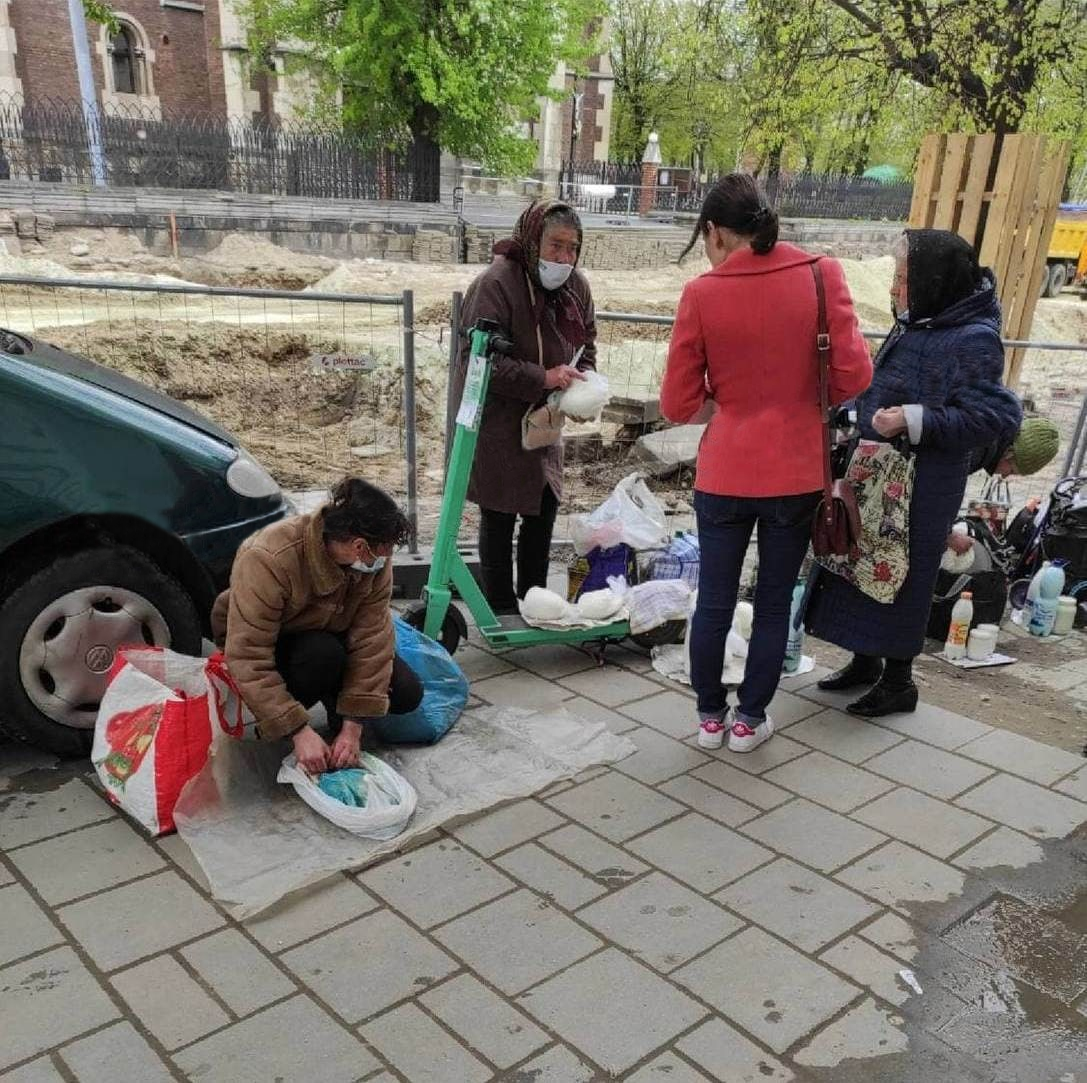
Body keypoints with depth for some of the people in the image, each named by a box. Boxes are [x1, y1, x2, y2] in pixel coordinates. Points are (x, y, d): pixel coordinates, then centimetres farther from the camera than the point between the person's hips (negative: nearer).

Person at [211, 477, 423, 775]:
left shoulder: (374, 561, -22)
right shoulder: (268, 560, -38)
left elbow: (373, 640, -22)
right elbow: (248, 659, -38)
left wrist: (353, 726, -27)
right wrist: (299, 731, -40)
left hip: (328, 634, 4)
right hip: (269, 644, -4)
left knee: (407, 694, -15)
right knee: (324, 656, -37)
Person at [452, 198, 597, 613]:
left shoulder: (575, 286, 2)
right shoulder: (496, 283, -22)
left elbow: (586, 343, 14)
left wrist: (581, 383, -6)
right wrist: (542, 378, -32)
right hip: (496, 419, -7)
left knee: (544, 507, 15)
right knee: (499, 516, 2)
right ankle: (501, 612, 15)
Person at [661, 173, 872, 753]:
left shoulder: (702, 294, -9)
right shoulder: (821, 275, -7)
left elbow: (676, 405, -6)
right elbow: (854, 375, -6)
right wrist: (803, 399, 12)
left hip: (724, 473, -1)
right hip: (796, 472, 1)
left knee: (714, 601, 14)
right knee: (774, 603, 15)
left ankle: (710, 716, 28)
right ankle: (749, 719, 26)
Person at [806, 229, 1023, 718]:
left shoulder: (973, 341, -17)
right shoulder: (915, 326, 6)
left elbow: (995, 418, -22)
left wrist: (913, 420, -27)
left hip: (919, 491, -8)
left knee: (900, 578, 3)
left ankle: (898, 680, 21)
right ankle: (866, 660, 34)